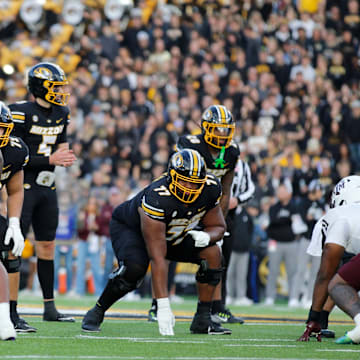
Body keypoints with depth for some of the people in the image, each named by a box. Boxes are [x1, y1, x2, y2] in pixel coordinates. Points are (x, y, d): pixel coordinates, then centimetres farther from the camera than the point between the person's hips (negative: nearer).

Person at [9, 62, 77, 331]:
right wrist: (50, 160, -20)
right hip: (23, 186, -8)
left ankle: (50, 308, 24)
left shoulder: (61, 115, 9)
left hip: (47, 188, 8)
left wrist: (65, 157, -4)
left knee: (47, 246, 13)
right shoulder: (22, 114, -14)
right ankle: (11, 312, -12)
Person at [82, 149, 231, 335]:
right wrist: (163, 307, -45)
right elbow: (157, 259, -43)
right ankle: (97, 312, -12)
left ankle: (203, 319, -5)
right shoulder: (156, 198, -41)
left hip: (173, 235, 6)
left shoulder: (210, 189, -24)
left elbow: (218, 226, -4)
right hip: (128, 227, -6)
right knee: (135, 268, -35)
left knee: (212, 253, -14)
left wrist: (206, 236, -32)